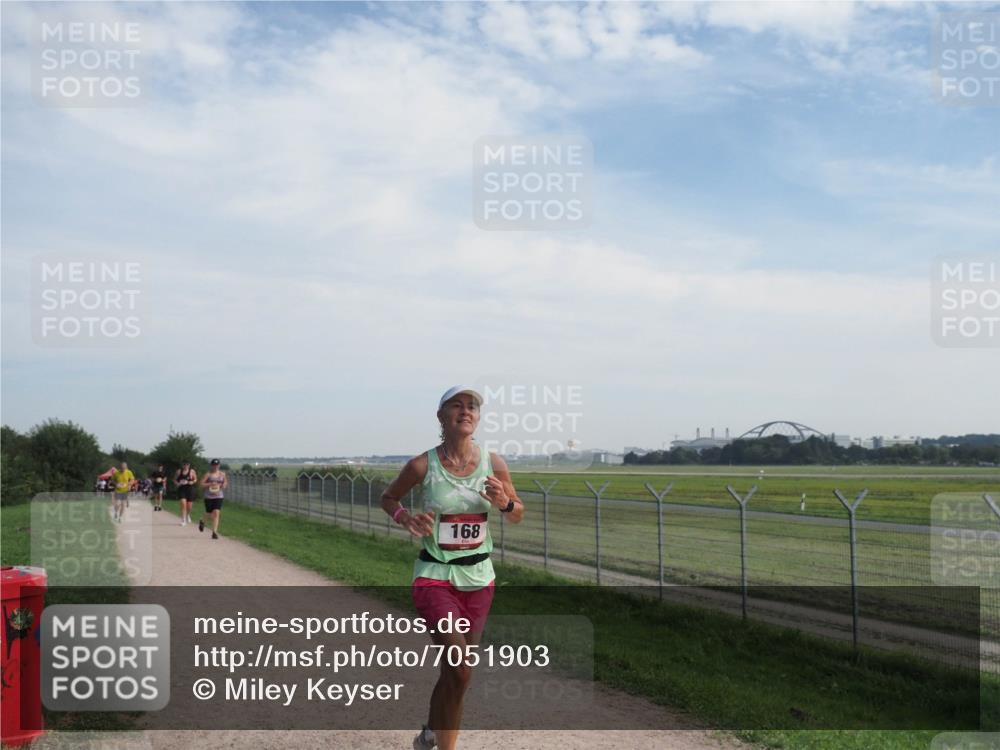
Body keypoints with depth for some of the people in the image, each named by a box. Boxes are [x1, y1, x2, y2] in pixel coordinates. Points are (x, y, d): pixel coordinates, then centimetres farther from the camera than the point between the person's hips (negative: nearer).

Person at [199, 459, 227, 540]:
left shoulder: (222, 474, 5)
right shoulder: (208, 474, -4)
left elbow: (226, 482, 19)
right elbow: (202, 484, -6)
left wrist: (224, 485, -4)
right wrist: (210, 484, -20)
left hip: (218, 497, 1)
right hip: (208, 497, -1)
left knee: (216, 513, -12)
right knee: (209, 514, 8)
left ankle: (214, 532, -9)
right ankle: (202, 521, 45)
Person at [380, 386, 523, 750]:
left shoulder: (493, 463, -5)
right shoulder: (422, 466, -11)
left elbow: (518, 515, 7)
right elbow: (388, 497, 7)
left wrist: (503, 503, -15)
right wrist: (405, 518, -14)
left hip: (479, 577, 4)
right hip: (435, 577, -3)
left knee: (453, 670, 14)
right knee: (460, 668, -18)